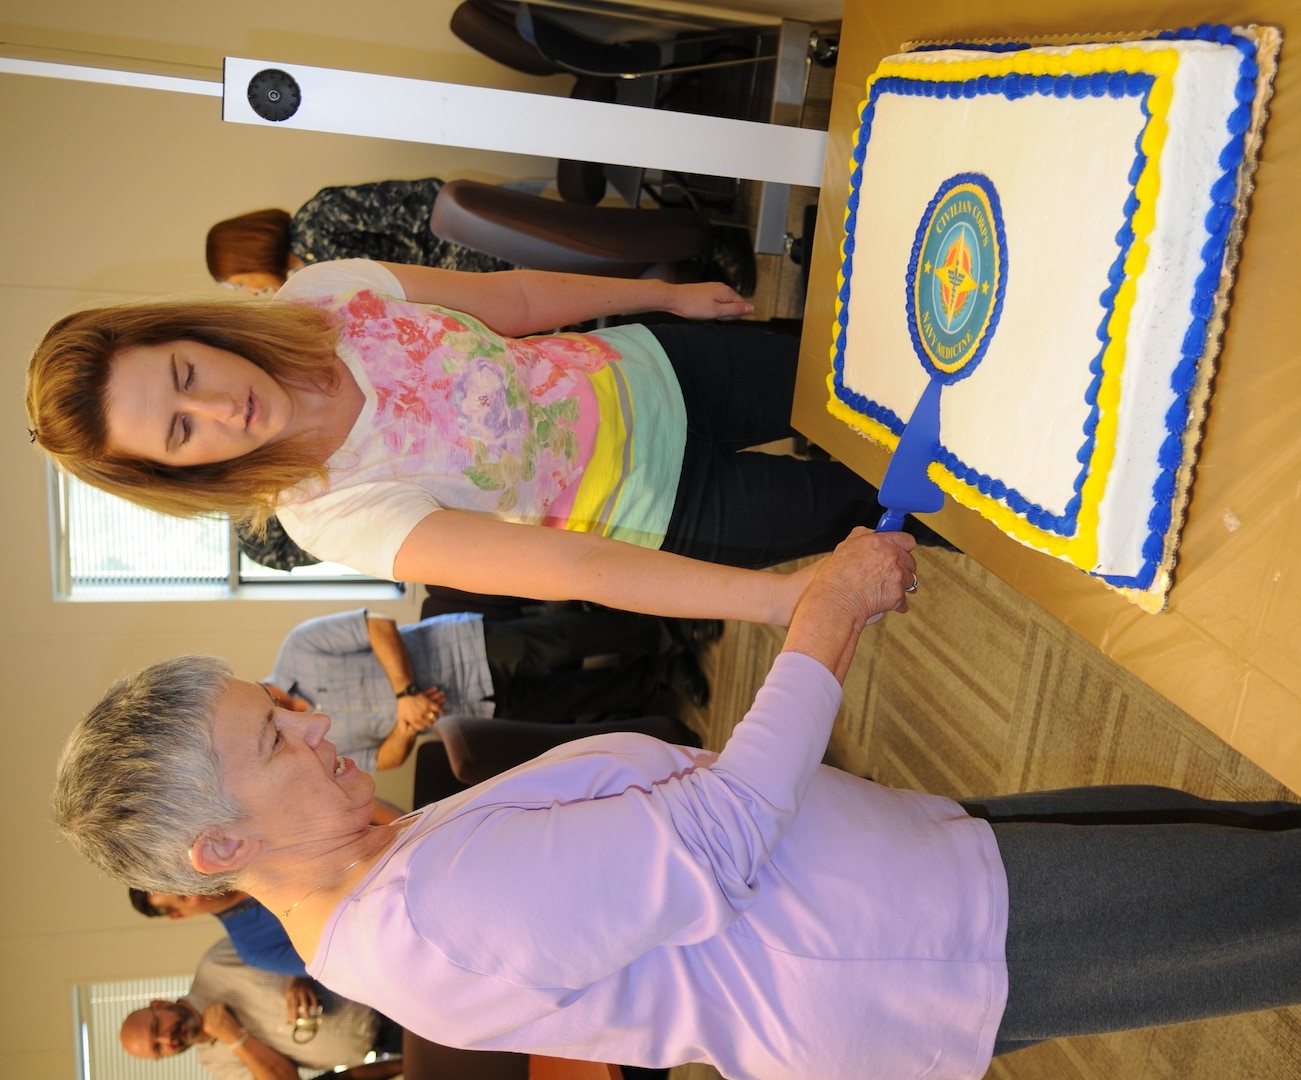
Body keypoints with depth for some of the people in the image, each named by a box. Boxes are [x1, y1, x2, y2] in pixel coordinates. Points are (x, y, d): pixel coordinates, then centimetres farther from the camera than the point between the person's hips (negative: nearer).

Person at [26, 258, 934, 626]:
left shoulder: (320, 298, -18)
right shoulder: (334, 514, -29)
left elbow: (516, 297, -5)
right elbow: (573, 572, -37)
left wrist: (671, 294, 7)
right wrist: (786, 596, -44)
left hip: (649, 368, 4)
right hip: (661, 515, -4)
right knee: (853, 502, 6)